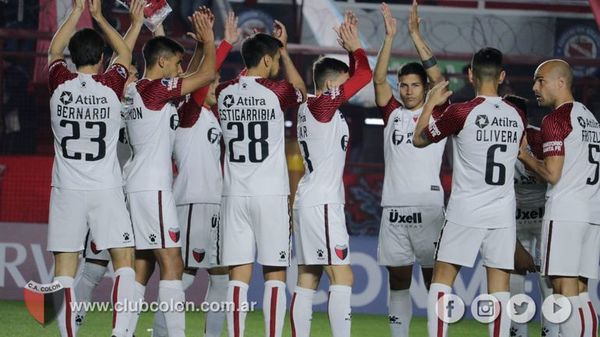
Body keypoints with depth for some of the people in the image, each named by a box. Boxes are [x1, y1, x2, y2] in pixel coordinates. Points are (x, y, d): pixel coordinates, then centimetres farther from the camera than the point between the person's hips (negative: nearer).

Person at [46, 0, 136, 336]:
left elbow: (54, 50, 20)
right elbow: (125, 54, 17)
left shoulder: (60, 84, -2)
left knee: (64, 268, 2)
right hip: (106, 190, -1)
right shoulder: (111, 85, -5)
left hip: (67, 191, 1)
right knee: (124, 259, 5)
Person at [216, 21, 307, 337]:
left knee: (239, 276, 1)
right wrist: (284, 49, 22)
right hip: (270, 195, -3)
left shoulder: (224, 93, 5)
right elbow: (300, 90, 17)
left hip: (234, 195, 3)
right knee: (274, 274, 2)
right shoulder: (275, 92, -6)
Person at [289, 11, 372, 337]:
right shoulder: (323, 104, -10)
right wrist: (355, 48, 5)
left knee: (307, 279, 7)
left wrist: (348, 48, 19)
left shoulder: (309, 106, 15)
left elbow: (356, 77, 27)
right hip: (322, 203, -10)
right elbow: (364, 75, -12)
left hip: (308, 201, 10)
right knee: (342, 276, -12)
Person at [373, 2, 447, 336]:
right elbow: (379, 79, 1)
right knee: (398, 280, 5)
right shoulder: (393, 114, 12)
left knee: (435, 280, -2)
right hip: (394, 207, 3)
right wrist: (390, 36, -8)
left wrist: (416, 35, -13)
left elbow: (439, 77, -8)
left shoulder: (437, 114, 5)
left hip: (428, 207, -3)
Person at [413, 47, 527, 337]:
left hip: (466, 212, -3)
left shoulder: (461, 113, -10)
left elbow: (419, 139, 4)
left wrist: (431, 103, 18)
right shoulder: (517, 117, 5)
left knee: (442, 280, 5)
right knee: (499, 287, 3)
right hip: (503, 214, 4)